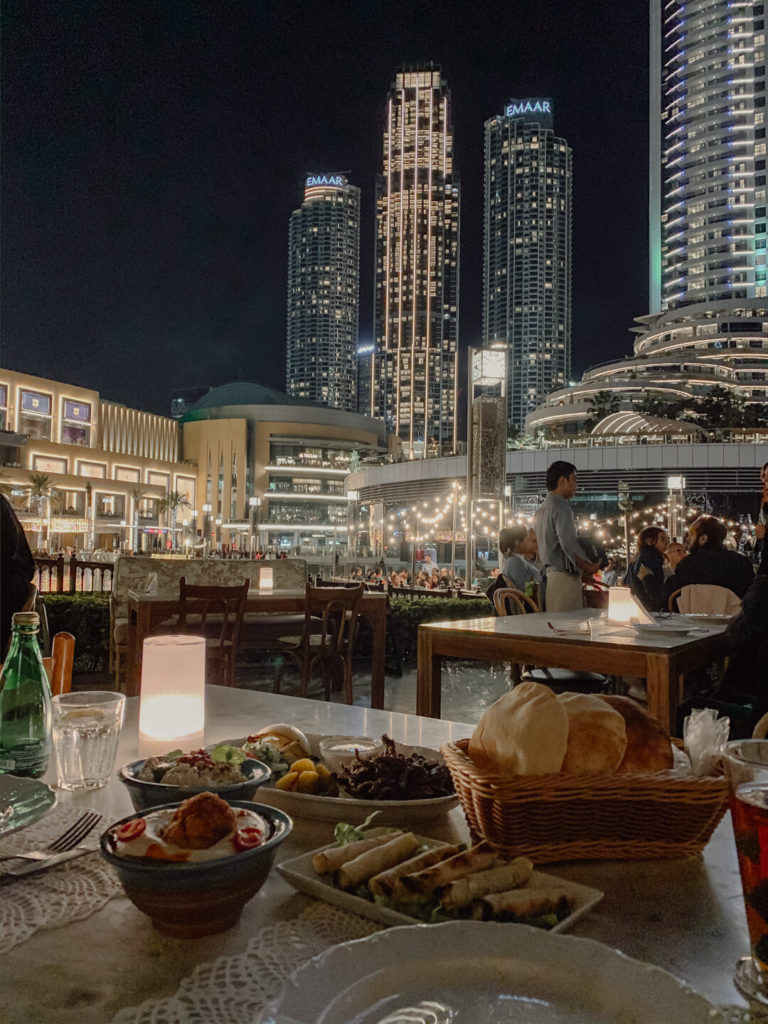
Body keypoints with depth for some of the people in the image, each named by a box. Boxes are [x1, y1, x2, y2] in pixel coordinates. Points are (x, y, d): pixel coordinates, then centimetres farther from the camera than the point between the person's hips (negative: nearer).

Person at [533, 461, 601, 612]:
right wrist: (589, 567, -7)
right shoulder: (561, 507, -12)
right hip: (565, 576, -9)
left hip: (550, 572, 9)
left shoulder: (541, 510, 18)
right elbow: (568, 544, -19)